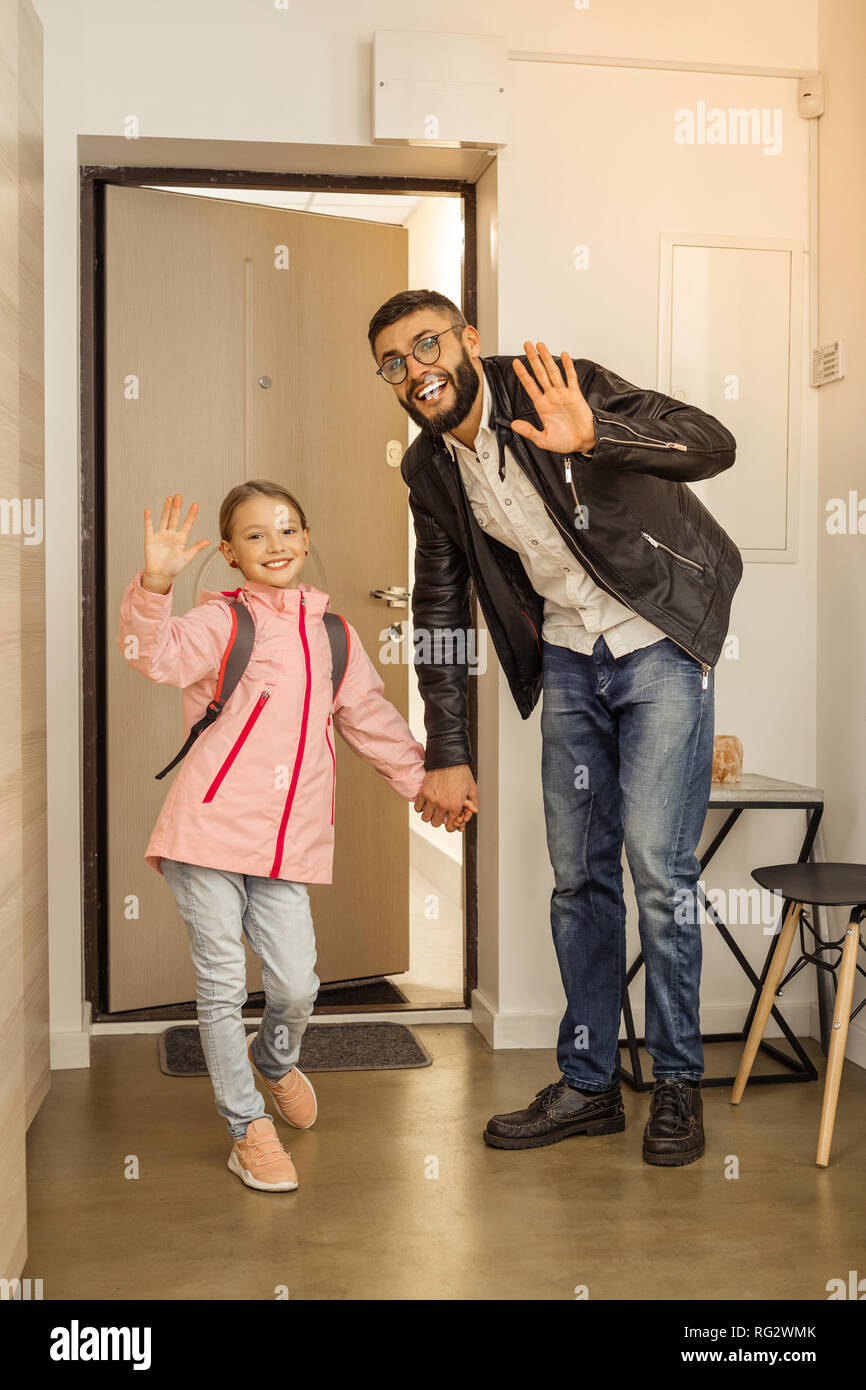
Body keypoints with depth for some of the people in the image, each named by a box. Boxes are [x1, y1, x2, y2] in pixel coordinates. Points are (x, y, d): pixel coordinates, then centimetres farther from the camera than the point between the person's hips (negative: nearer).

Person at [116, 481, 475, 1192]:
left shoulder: (332, 632, 13)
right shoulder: (222, 620, -3)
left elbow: (371, 717, 24)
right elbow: (160, 654, -23)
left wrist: (425, 778, 28)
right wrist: (154, 587, -40)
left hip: (289, 843, 4)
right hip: (208, 833, -3)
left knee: (297, 985, 0)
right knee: (222, 986, 3)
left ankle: (274, 1059, 35)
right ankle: (248, 1127, 20)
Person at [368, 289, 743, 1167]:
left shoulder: (556, 393, -17)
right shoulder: (429, 469, 1)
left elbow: (713, 444, -28)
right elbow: (439, 613, 8)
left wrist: (592, 438, -46)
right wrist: (446, 755, 6)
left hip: (658, 642, -5)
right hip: (568, 658, 6)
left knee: (656, 863, -11)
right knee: (578, 872, 7)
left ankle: (677, 1084, 6)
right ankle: (588, 1083, 19)